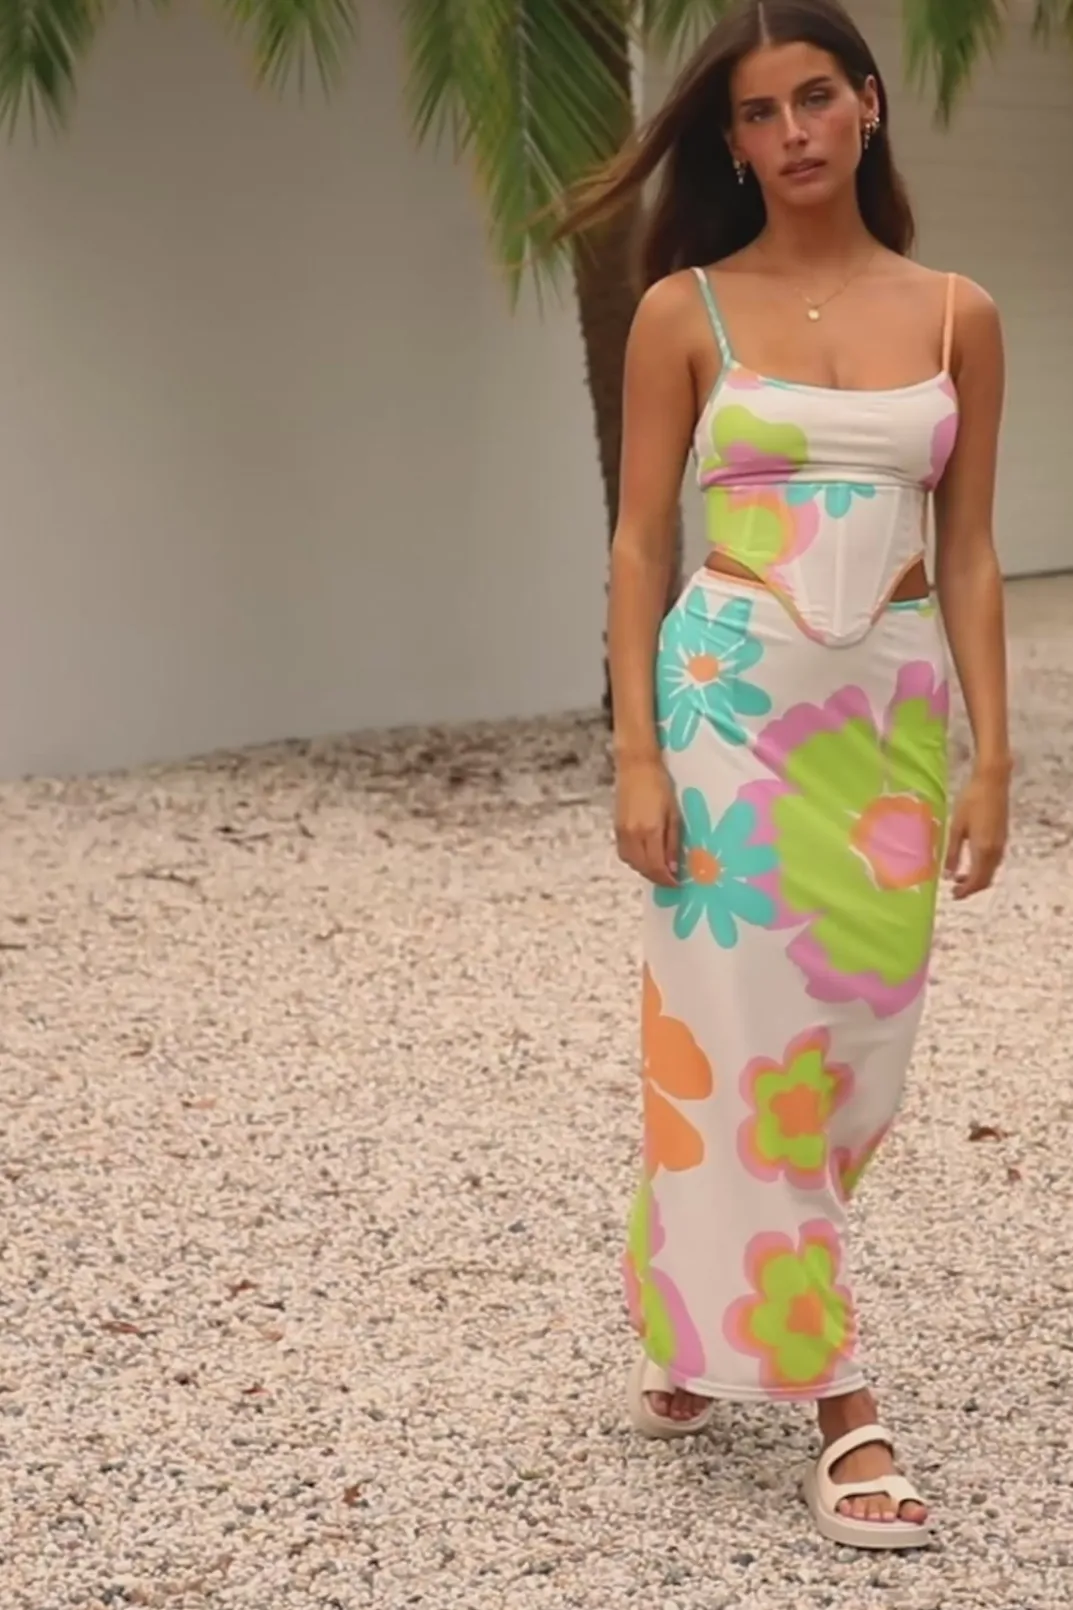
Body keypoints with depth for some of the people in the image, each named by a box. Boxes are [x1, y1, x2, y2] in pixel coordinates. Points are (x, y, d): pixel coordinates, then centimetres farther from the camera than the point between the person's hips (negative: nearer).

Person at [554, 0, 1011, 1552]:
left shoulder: (955, 316, 5)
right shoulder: (685, 312, -1)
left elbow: (969, 555, 7)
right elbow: (640, 545, -1)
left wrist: (991, 755, 1)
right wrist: (637, 756, -8)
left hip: (892, 714, 3)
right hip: (731, 702, -3)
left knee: (856, 1043, 8)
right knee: (746, 1041, -2)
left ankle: (693, 1316, 30)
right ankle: (838, 1404, 8)